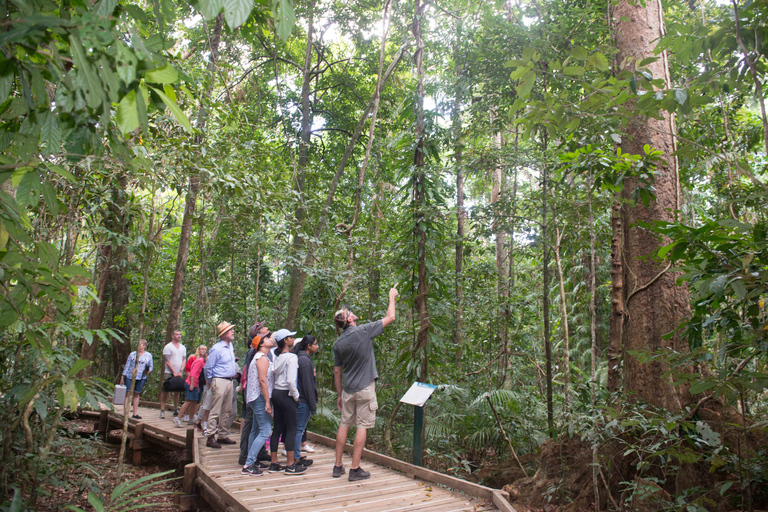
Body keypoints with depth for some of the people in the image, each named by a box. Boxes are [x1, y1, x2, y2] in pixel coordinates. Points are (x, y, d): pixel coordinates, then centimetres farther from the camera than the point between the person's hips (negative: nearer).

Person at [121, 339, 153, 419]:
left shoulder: (148, 355, 10)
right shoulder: (132, 354, 11)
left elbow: (150, 366, 12)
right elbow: (127, 365, 11)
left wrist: (148, 371, -11)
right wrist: (122, 377, 8)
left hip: (141, 378, 0)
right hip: (129, 377, 0)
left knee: (136, 394, 6)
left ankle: (135, 414, 12)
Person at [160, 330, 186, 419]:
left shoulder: (183, 348, 14)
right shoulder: (168, 347, -2)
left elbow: (184, 360, 12)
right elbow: (167, 361, -8)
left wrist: (180, 371, -2)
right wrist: (174, 372, -12)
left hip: (179, 373, 5)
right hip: (169, 373, -5)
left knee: (177, 391, 6)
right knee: (165, 391, -4)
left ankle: (176, 410, 12)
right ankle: (162, 410, 0)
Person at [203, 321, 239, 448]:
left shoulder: (230, 346, 11)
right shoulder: (217, 348, -15)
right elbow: (208, 367, -11)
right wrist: (210, 382, -2)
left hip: (229, 381, 8)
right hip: (219, 381, -8)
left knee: (226, 411, 13)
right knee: (215, 411, -5)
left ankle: (223, 435, 22)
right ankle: (210, 437, 0)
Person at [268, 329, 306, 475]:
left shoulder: (275, 356, 8)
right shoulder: (291, 357, -14)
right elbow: (291, 381, -21)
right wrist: (296, 396, -8)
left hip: (275, 393, 8)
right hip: (286, 395, -8)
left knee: (277, 428, 13)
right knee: (291, 429, 0)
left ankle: (274, 463, 18)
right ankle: (290, 465, 4)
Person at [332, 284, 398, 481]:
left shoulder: (338, 343, 3)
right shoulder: (364, 331, -11)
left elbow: (337, 372, 8)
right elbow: (390, 318, -3)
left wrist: (339, 394, 18)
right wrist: (392, 297, 11)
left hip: (348, 390, 5)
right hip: (365, 389, -5)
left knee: (344, 424, 12)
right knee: (362, 426, 0)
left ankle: (338, 466, 18)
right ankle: (355, 469, 3)